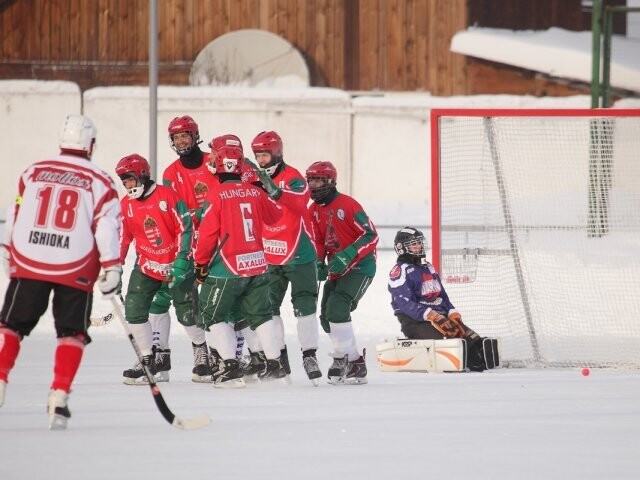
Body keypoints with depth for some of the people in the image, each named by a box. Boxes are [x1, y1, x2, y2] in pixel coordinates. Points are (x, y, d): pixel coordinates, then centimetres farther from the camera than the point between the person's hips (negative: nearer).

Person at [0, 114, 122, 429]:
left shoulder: (33, 173, 7)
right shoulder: (99, 182, -1)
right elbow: (107, 227, -7)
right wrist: (112, 269, -3)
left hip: (29, 264, 1)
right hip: (74, 270, -1)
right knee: (71, 333, 8)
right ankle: (59, 401, -2)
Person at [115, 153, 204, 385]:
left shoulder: (168, 196, -13)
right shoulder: (126, 205, 2)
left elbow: (185, 228, -12)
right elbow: (122, 237, 9)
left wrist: (182, 260, -17)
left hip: (176, 264, -4)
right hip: (146, 265, 4)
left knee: (187, 312, -1)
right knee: (134, 310, -10)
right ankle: (147, 360, 0)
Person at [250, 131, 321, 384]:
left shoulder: (292, 177, -11)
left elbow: (299, 202, -32)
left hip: (298, 254, -7)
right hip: (270, 256, 7)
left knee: (304, 304, -9)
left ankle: (309, 356, -6)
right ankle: (278, 359, 14)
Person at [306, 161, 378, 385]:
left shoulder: (347, 205, -18)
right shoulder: (314, 210, 6)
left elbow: (371, 235, -20)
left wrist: (346, 256, -28)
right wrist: (319, 263, -5)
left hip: (360, 266, -9)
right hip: (337, 269, 9)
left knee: (337, 307, -25)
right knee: (327, 317, 2)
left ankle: (342, 358, -16)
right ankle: (356, 366, 11)